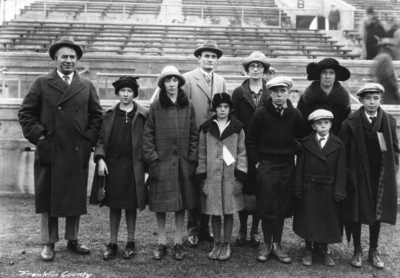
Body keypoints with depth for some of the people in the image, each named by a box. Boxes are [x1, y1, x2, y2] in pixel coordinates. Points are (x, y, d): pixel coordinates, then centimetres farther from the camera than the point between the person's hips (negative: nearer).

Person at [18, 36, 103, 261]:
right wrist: (38, 135, -6)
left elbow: (97, 116, 10)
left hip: (78, 152, 2)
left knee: (76, 198, 9)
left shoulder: (87, 86, 9)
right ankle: (49, 243, 18)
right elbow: (26, 113, 3)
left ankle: (73, 240, 24)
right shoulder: (41, 83, 4)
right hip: (49, 150, -1)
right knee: (47, 198, 6)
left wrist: (90, 139, -1)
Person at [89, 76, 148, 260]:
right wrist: (100, 159, -7)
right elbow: (101, 139, 6)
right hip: (111, 165, 2)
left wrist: (146, 165, -6)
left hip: (132, 167, -2)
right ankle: (113, 243, 19)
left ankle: (130, 243, 21)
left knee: (131, 206, 8)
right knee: (114, 206, 9)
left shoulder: (142, 115, -1)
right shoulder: (109, 114, 6)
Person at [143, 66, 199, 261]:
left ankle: (178, 243, 19)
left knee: (181, 203, 7)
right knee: (160, 203, 5)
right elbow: (147, 134, 0)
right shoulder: (155, 106, 0)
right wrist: (152, 158, -8)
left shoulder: (188, 106, 4)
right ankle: (161, 243, 18)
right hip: (161, 162, -1)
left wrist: (192, 159, -1)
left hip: (182, 162, 1)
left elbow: (194, 135, 5)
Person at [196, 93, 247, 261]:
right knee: (214, 212, 7)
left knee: (229, 211, 5)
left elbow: (242, 153, 2)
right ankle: (216, 244, 22)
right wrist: (202, 177, 2)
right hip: (211, 176, 1)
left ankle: (226, 245, 19)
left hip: (230, 176, -1)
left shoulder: (237, 128, 2)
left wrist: (240, 177, -4)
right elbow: (202, 154, 6)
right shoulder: (206, 128, 4)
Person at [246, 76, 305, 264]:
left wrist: (297, 157, 4)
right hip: (266, 166, -2)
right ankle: (267, 245, 15)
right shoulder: (261, 113, -5)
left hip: (287, 166, 2)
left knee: (283, 208, 8)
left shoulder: (295, 115, 1)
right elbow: (250, 139, -1)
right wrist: (256, 162, -4)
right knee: (266, 207, 1)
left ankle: (277, 245, 20)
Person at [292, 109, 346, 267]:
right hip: (309, 189, 0)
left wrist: (338, 192, -9)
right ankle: (308, 251, 24)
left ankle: (324, 251, 29)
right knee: (308, 221, 8)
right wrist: (298, 189, -7)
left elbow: (341, 171, -3)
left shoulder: (338, 145, -2)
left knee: (327, 220, 10)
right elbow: (299, 168, -3)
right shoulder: (306, 143, -3)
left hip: (328, 190, 1)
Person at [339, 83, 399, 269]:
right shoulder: (351, 122, -7)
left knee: (377, 213, 11)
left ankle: (373, 251, 26)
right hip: (358, 175, -2)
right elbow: (343, 149, -4)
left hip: (381, 176, 2)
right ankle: (357, 250, 23)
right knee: (356, 214, 7)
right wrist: (347, 172, -7)